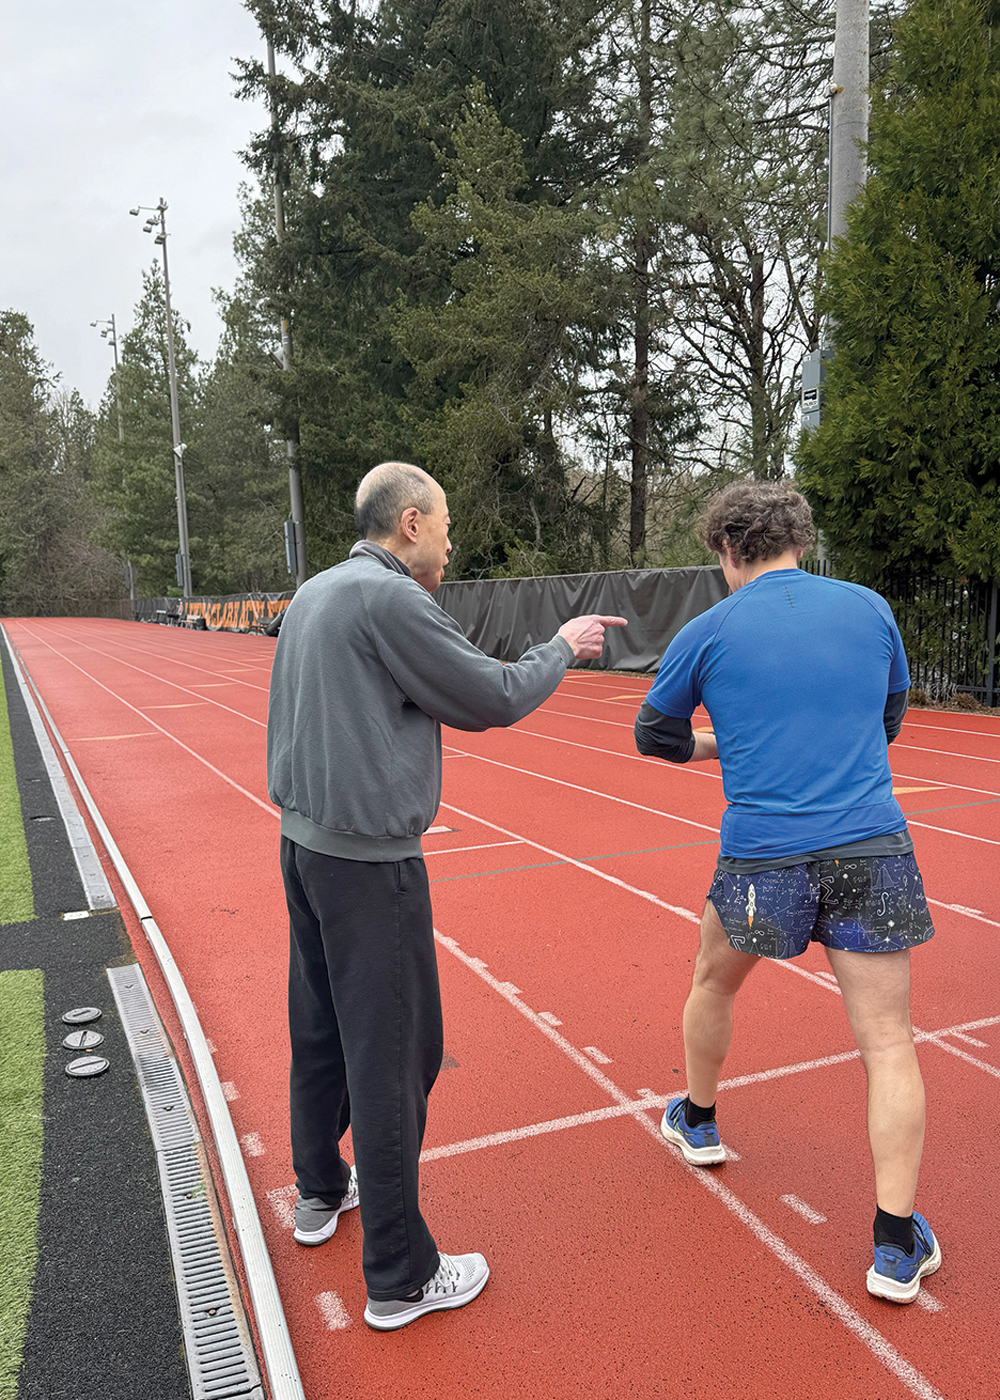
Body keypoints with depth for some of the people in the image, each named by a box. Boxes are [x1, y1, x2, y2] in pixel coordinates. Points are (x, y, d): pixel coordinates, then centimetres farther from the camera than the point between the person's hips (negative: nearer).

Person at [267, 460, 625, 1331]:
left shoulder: (314, 596, 10)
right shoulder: (391, 598, -17)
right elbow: (495, 700, -11)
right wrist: (563, 648, 4)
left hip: (305, 841, 9)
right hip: (369, 857, -9)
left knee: (321, 1028, 22)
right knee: (394, 1055, 1)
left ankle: (321, 1193, 42)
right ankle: (400, 1277, 14)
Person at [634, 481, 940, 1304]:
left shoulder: (708, 633, 1)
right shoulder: (870, 609, 6)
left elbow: (656, 735, 13)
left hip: (761, 856, 0)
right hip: (873, 850, 1)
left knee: (714, 981, 26)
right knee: (888, 1045, 8)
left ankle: (698, 1123, 46)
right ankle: (897, 1245, 11)